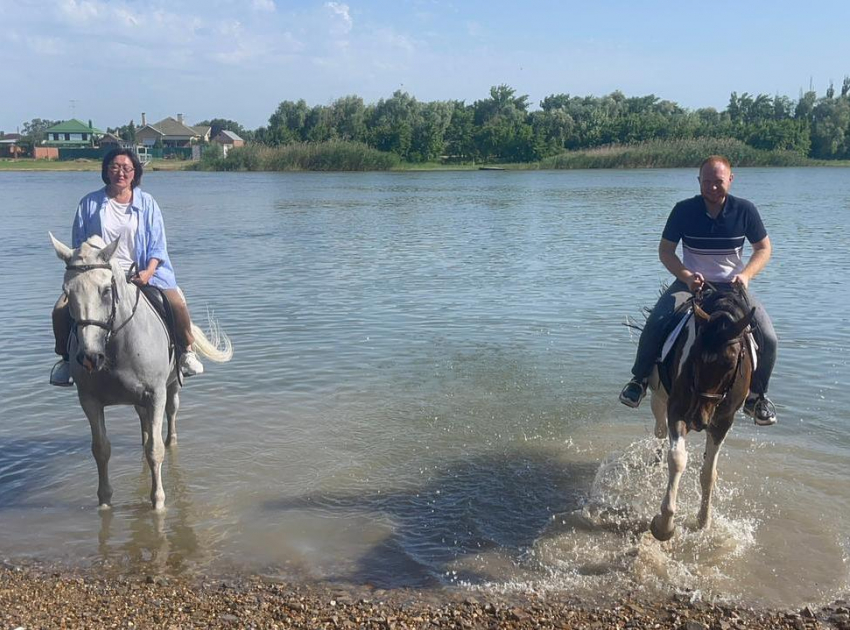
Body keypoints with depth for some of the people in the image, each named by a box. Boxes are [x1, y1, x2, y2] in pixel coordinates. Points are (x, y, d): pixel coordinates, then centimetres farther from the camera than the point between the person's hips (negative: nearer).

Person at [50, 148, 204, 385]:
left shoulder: (146, 203, 5)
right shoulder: (89, 203, 5)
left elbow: (157, 245, 1)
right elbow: (78, 244, 8)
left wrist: (148, 272, -16)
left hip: (141, 273, -1)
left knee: (177, 304, -22)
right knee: (61, 310, -18)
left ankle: (186, 350, 3)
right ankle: (65, 357, 8)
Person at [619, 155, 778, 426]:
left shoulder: (744, 210, -7)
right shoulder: (684, 210, -9)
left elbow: (764, 248, 2)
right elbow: (665, 250, -5)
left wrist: (745, 275, -18)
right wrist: (687, 277, -22)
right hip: (690, 283, -1)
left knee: (767, 339, -17)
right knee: (654, 325, -26)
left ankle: (756, 396, 10)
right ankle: (639, 380, -1)